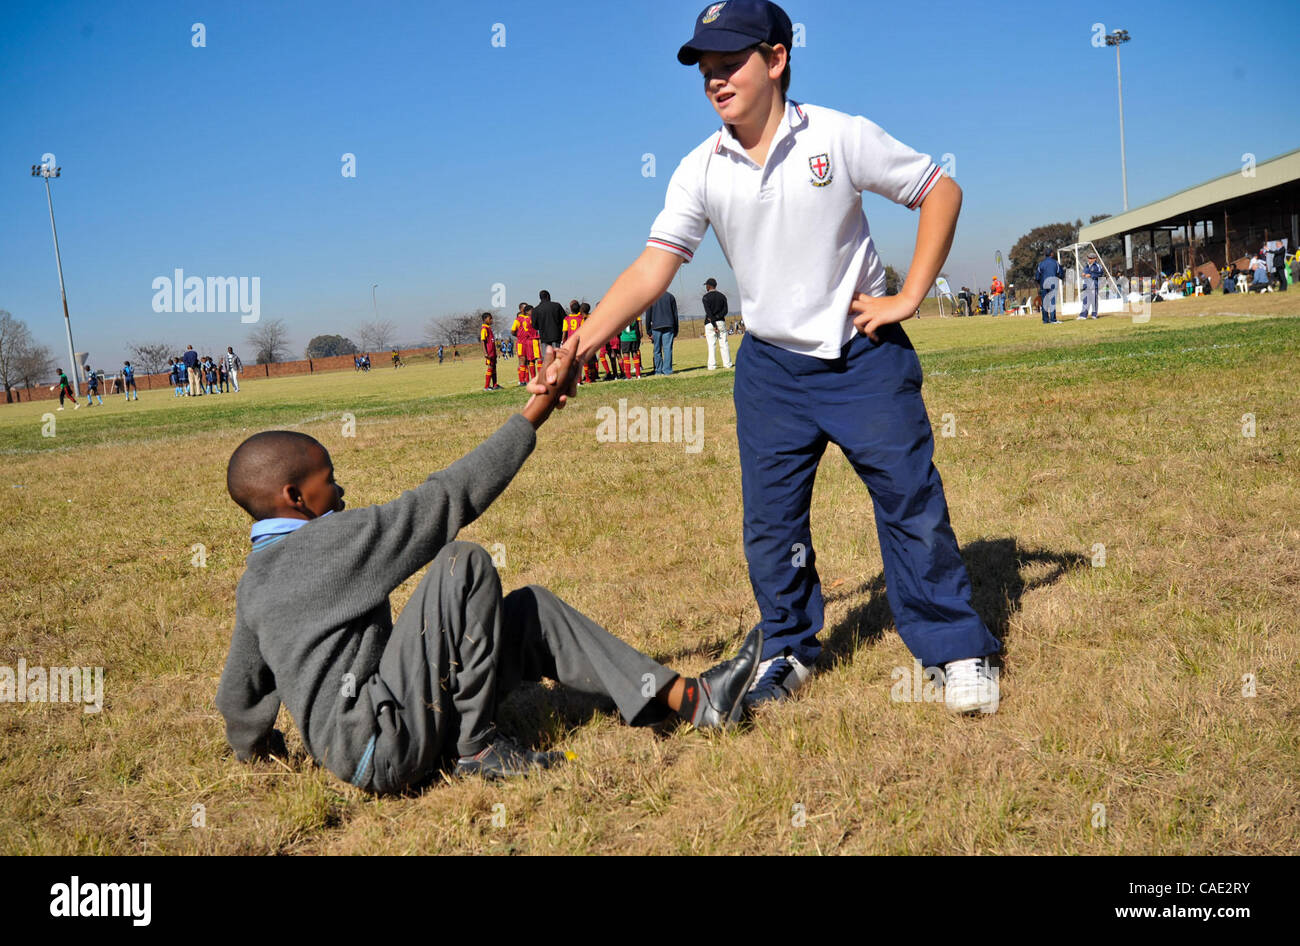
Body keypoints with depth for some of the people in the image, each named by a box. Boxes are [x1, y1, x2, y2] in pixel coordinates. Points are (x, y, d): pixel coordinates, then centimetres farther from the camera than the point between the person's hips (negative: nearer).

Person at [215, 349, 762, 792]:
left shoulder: (253, 586, 14)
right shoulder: (332, 540, -13)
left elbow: (238, 694, 22)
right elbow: (444, 500, -15)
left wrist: (257, 750, 43)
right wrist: (532, 415, -9)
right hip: (382, 748, -10)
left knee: (528, 610, 5)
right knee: (464, 564, -16)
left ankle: (686, 698, 1)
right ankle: (476, 747, -6)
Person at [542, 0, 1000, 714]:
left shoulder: (839, 137, -11)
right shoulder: (701, 170, -5)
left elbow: (941, 191, -2)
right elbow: (653, 266, -13)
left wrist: (909, 297, -9)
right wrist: (578, 346, -25)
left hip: (864, 354, -2)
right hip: (771, 367, 3)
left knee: (911, 503, 0)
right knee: (769, 522, 6)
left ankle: (958, 650, 15)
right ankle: (789, 650, 25)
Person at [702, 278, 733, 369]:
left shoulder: (706, 297, -6)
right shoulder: (722, 296, 9)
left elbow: (708, 312, -14)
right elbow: (725, 311, 0)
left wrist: (714, 324, -15)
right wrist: (717, 317, -6)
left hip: (710, 324, -4)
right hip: (721, 322, 4)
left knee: (711, 345, -3)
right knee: (724, 344, 7)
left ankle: (712, 365, -6)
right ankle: (727, 364, 6)